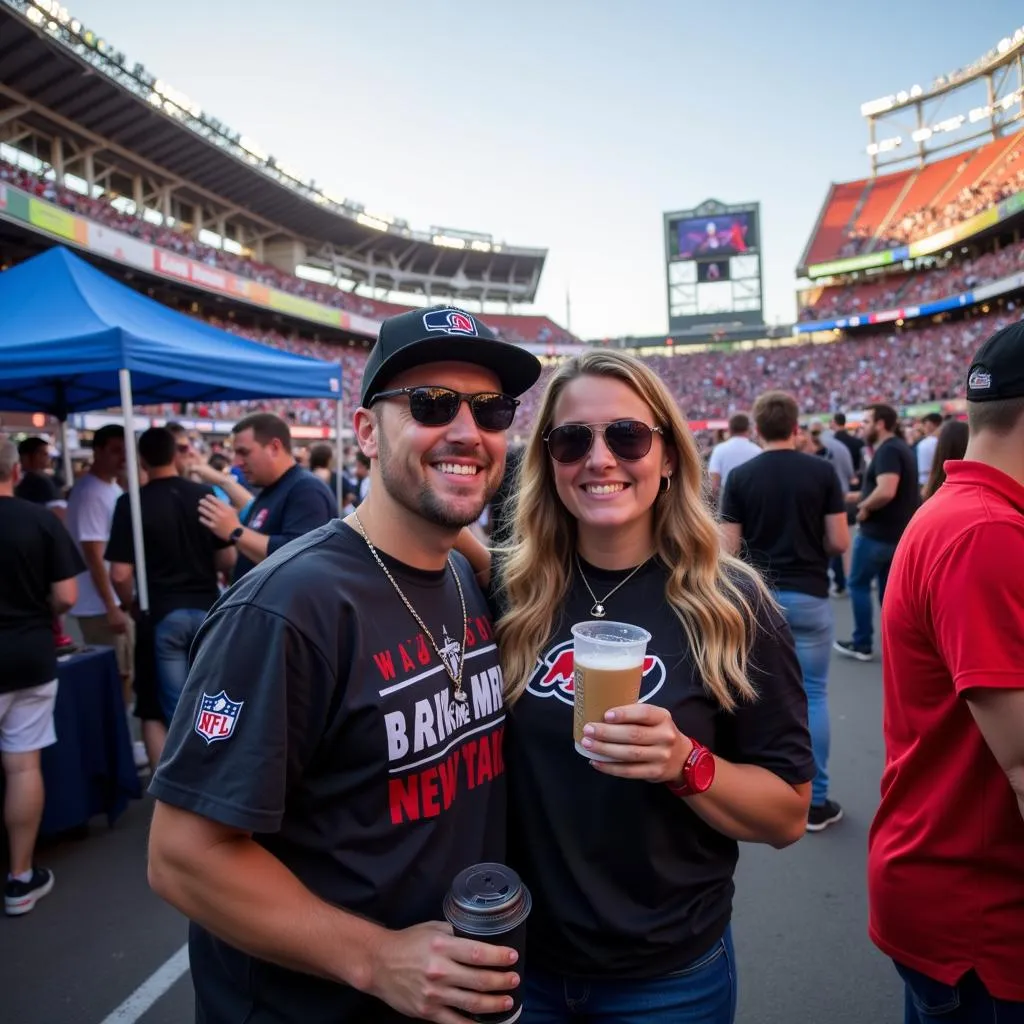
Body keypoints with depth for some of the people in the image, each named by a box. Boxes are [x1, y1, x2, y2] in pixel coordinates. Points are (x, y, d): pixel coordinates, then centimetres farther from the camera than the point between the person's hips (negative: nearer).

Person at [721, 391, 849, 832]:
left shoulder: (740, 476, -5)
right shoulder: (823, 471, -6)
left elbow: (729, 548, -6)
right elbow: (840, 542, -5)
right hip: (808, 597, -1)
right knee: (812, 695, 8)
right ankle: (815, 802, 14)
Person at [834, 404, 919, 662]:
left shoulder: (887, 450, -18)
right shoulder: (901, 447, 13)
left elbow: (886, 491, -32)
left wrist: (865, 507, -16)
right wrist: (866, 499, 14)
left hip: (878, 532, -9)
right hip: (897, 531, 9)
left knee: (858, 584, 3)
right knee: (888, 586, 15)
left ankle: (862, 644, 9)